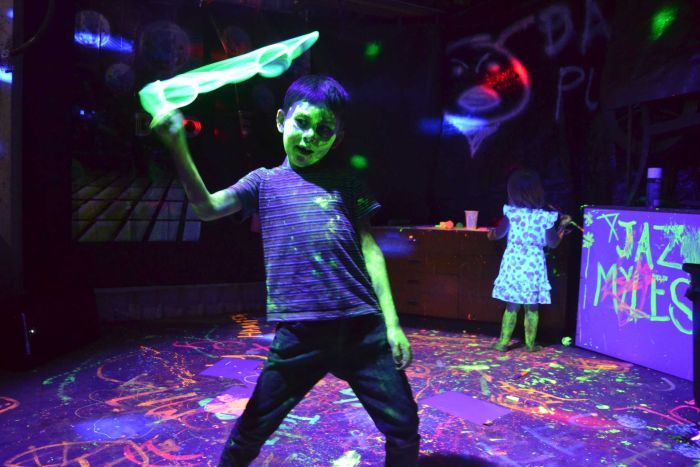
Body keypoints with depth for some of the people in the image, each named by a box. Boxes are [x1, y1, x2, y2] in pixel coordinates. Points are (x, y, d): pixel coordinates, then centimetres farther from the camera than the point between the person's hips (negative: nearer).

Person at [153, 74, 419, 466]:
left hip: (362, 327, 2)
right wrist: (178, 147, -21)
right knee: (251, 432, 10)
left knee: (403, 427, 9)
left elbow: (369, 250, 8)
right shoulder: (264, 181, 8)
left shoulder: (346, 182, 10)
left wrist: (392, 323, 3)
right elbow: (208, 208, -7)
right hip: (298, 332, -1)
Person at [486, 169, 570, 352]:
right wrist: (562, 226, 12)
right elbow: (552, 243, -2)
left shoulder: (510, 212, -7)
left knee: (511, 305, 9)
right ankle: (530, 343, 18)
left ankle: (503, 342, 14)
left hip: (513, 262, 1)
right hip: (533, 264, 0)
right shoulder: (545, 217, -8)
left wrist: (492, 233, 27)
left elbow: (498, 234, 4)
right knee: (532, 307, 10)